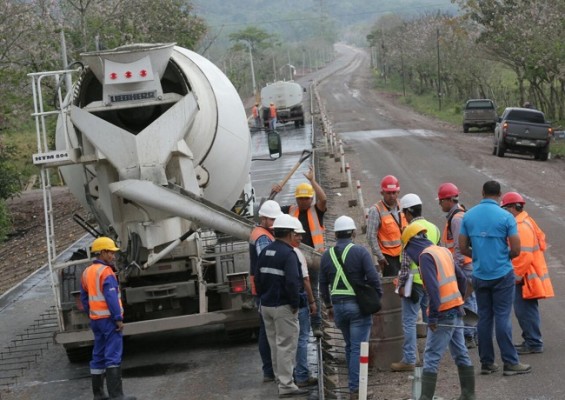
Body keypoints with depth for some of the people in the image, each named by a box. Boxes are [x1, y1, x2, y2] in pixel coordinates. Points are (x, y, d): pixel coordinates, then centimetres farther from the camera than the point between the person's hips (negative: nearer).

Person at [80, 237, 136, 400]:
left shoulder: (87, 272, 12)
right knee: (113, 356, -10)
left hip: (95, 319, 9)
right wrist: (118, 318, -19)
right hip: (109, 319, -9)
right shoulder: (106, 272, -14)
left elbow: (84, 298, 17)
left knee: (99, 355, 13)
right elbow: (111, 298, -20)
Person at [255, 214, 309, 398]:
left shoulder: (265, 252, 8)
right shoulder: (288, 254, -16)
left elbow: (258, 278, 13)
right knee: (286, 346, -4)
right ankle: (286, 385, -4)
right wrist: (295, 303, -14)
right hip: (283, 307, -8)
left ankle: (281, 378, 27)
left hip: (266, 305, 8)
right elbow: (292, 282, -24)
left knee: (275, 345, 17)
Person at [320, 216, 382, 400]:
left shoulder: (327, 255, 5)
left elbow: (323, 284, 11)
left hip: (338, 306, 4)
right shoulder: (360, 252, -9)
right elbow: (373, 278, -12)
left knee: (349, 346, 20)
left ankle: (353, 382, 24)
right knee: (358, 348, -4)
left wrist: (328, 305, 23)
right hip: (358, 305, -4)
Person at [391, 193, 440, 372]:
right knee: (431, 319, 15)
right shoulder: (434, 228, 9)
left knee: (409, 321, -3)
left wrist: (401, 283, -10)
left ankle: (409, 359, -4)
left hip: (415, 281, -7)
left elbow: (406, 261, -15)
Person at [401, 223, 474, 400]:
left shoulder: (426, 255, -12)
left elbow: (433, 287, -21)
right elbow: (462, 279, 17)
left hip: (443, 313, -8)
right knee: (461, 354, 14)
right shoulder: (444, 251, 13)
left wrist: (432, 316, -18)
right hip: (456, 309, 8)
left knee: (431, 357, -6)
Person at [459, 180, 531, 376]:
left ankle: (486, 362, 13)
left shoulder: (468, 216, 1)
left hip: (480, 275, 4)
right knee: (502, 318, -3)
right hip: (502, 274, -4)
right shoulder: (506, 217, -11)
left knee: (484, 318, 9)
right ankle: (510, 362, -1)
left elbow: (463, 248, 4)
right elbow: (516, 250, -10)